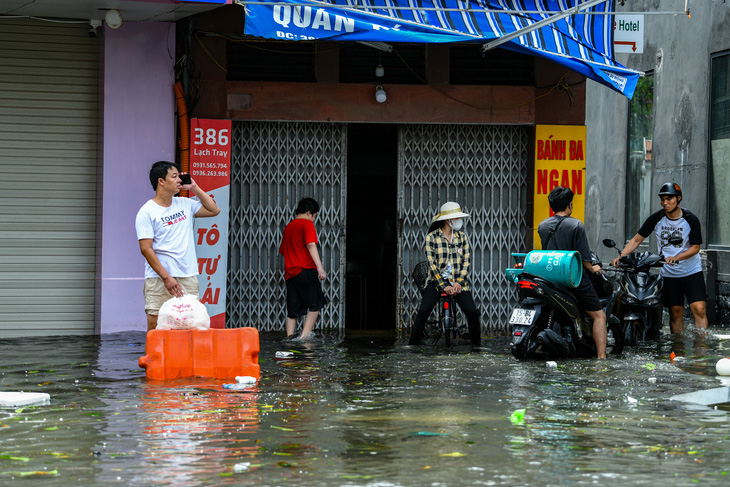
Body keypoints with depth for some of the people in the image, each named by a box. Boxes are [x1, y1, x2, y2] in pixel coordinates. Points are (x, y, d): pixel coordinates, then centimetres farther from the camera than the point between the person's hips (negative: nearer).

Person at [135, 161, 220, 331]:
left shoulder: (185, 204, 13)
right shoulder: (146, 212, -4)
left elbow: (214, 210, 18)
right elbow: (146, 248, -10)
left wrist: (194, 188, 9)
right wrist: (166, 277, -16)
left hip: (188, 278, 5)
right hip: (158, 280, -5)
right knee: (155, 328, -7)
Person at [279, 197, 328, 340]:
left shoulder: (288, 227, 20)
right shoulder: (307, 224, -3)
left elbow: (282, 251, 29)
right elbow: (311, 245, -18)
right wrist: (320, 267, -25)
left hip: (289, 273, 7)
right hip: (305, 270, -7)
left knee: (292, 310, 9)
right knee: (315, 304, -1)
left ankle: (289, 337, 4)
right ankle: (304, 336, -11)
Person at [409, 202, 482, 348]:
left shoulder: (462, 237, 9)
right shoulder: (431, 237, -2)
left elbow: (466, 261, 5)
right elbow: (432, 264, -6)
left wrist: (458, 282, -9)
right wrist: (444, 286, -13)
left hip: (458, 282, 2)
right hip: (437, 280, -2)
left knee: (472, 312, -13)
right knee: (423, 312, -18)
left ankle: (477, 344, 5)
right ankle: (412, 345, -8)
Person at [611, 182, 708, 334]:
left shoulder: (691, 220, -7)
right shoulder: (656, 218, -1)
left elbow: (695, 247, -8)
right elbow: (637, 239, 3)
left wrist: (676, 257, -25)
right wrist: (620, 257, -11)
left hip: (692, 271, -2)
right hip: (669, 274, 2)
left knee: (699, 309, -12)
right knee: (676, 312, 1)